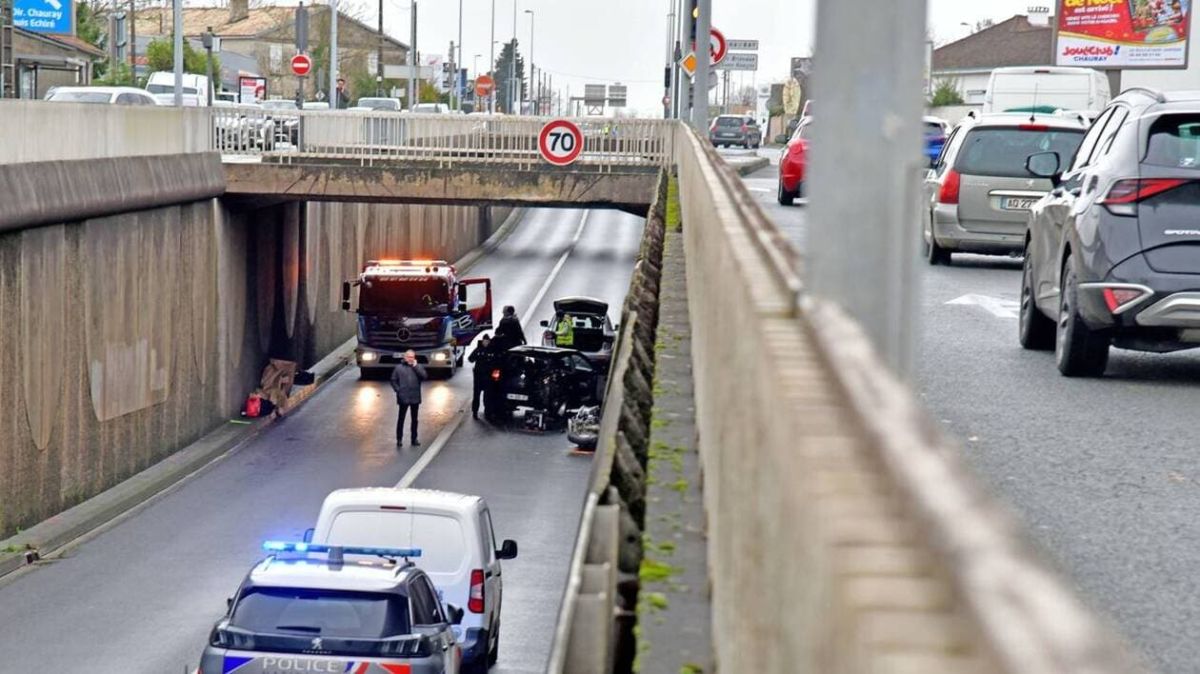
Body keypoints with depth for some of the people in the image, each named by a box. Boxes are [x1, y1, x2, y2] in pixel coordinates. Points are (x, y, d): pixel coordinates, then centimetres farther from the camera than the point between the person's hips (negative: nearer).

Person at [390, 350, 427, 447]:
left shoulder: (418, 367, 6)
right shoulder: (399, 367, 0)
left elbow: (424, 376, -10)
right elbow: (393, 380, 3)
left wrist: (415, 366, -12)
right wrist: (398, 390, -8)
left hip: (415, 398, 2)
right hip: (403, 398, -2)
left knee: (414, 419, 10)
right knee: (401, 418, -1)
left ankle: (414, 439, 18)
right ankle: (399, 439, 5)